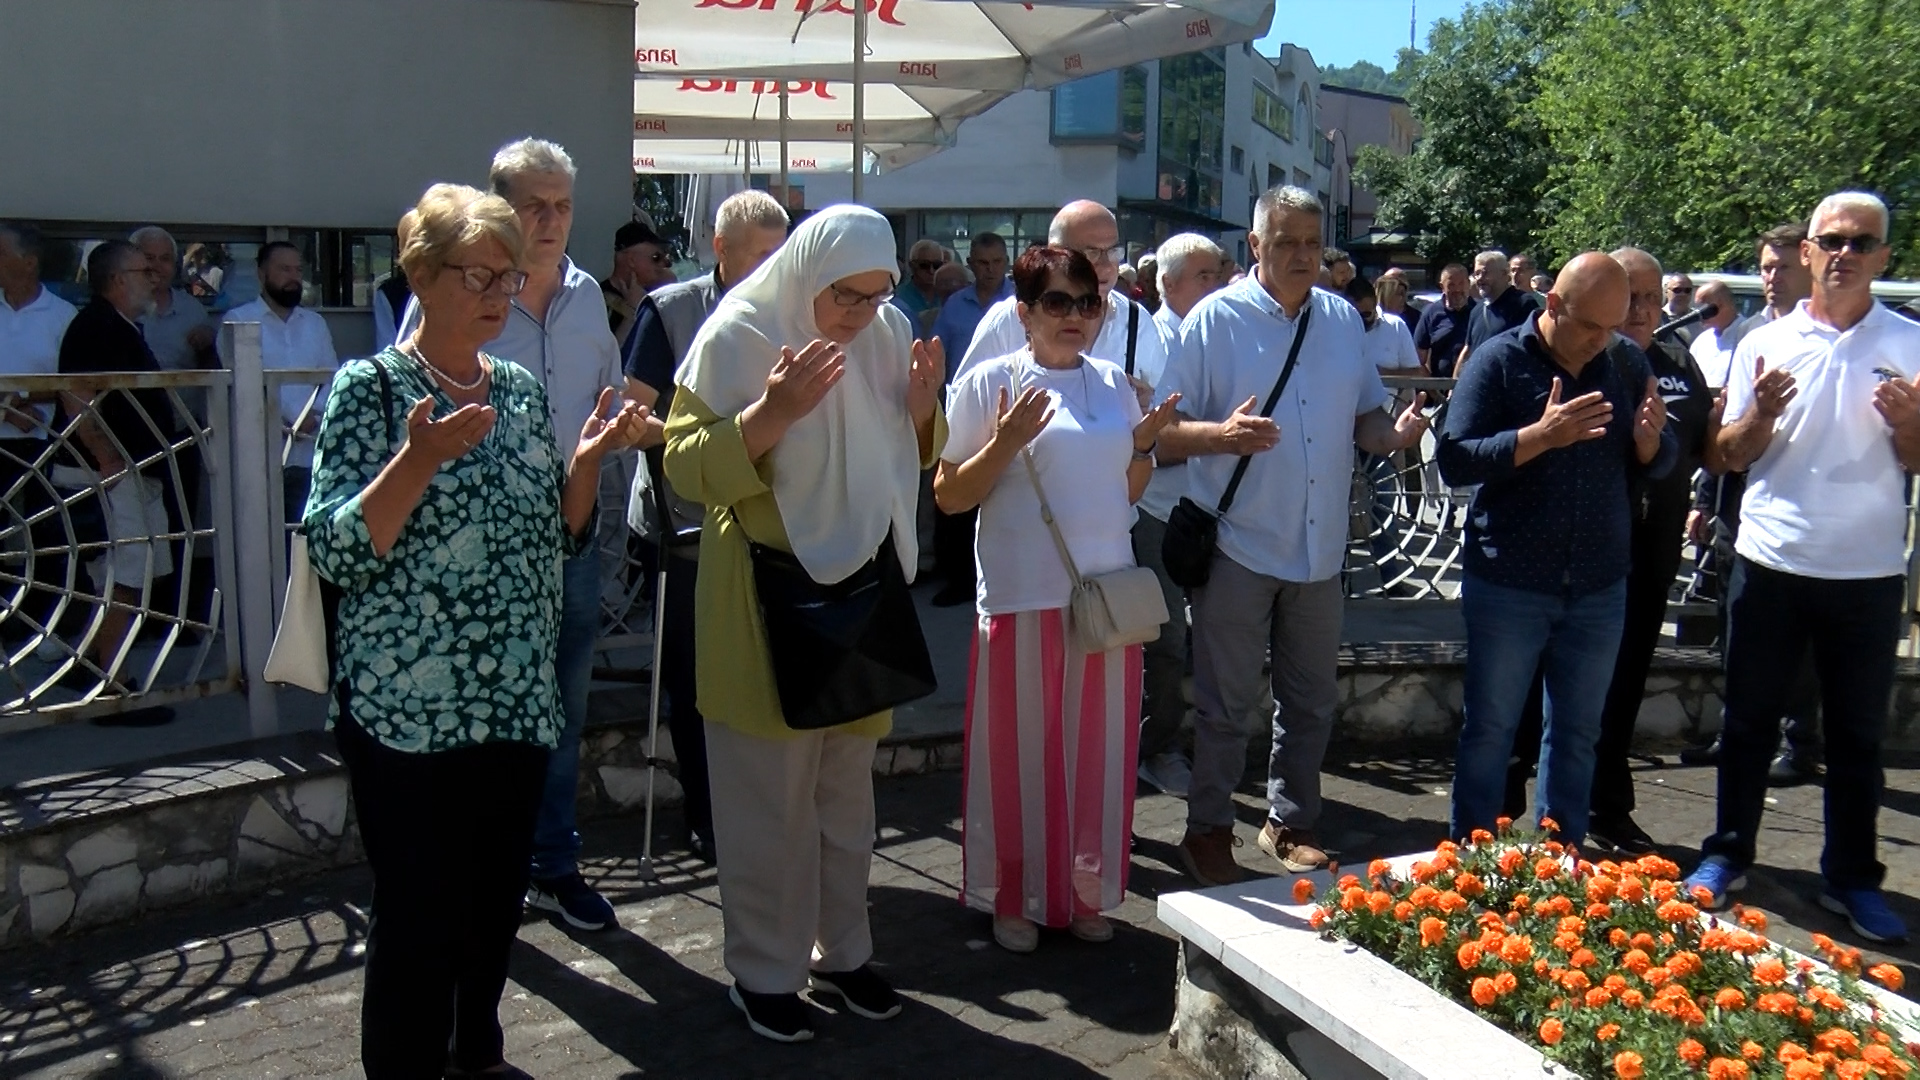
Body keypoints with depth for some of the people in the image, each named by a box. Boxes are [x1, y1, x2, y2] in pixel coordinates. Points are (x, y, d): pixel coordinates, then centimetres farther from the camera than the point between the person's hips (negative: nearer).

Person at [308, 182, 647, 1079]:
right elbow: (333, 551, -15)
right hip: (407, 711, -6)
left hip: (517, 701, 6)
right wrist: (418, 459, -28)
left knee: (496, 902, 16)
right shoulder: (368, 388, -8)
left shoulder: (521, 390, 9)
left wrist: (589, 459, -5)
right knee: (420, 920, 0)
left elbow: (564, 534, 12)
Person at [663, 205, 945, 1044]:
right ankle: (764, 971, 18)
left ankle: (841, 950, 31)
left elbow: (910, 461, 11)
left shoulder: (888, 333, 3)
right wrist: (770, 415, -30)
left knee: (848, 786, 15)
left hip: (862, 588, 5)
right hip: (766, 597, -5)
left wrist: (921, 410, -10)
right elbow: (684, 463, -16)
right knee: (771, 795, 2)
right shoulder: (737, 336, -12)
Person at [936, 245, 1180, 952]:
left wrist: (1145, 443, 1)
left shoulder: (1114, 384, 11)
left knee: (1099, 747, 10)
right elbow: (949, 496, -4)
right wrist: (1004, 444, -18)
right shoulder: (990, 383, -4)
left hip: (1107, 593, 5)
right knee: (1020, 749, 3)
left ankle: (1084, 891, 25)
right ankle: (1014, 897, 18)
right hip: (1023, 596, -4)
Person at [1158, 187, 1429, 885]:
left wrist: (1394, 432, -8)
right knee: (1228, 702, 4)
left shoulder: (1343, 320, 9)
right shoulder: (1215, 319, -6)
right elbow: (1162, 430, -10)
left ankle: (1291, 823, 31)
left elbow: (1365, 415, 15)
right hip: (1238, 545, -5)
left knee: (1312, 698, 15)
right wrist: (1221, 434, -29)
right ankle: (1207, 831, 19)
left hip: (1320, 547, 5)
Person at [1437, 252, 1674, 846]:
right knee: (1489, 731, 5)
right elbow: (1454, 461, -15)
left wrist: (1650, 436, -14)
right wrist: (1540, 436, -26)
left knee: (1577, 733, 12)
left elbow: (1659, 466, 9)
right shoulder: (1500, 360, -7)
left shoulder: (1628, 366, 5)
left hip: (1600, 590, 4)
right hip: (1507, 585, -4)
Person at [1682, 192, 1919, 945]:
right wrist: (1761, 414, -15)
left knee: (1858, 733, 8)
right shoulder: (1765, 344, 2)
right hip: (1771, 563, 0)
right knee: (1749, 719, 10)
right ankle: (1728, 854, 23)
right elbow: (1731, 456, 5)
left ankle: (1852, 878, 20)